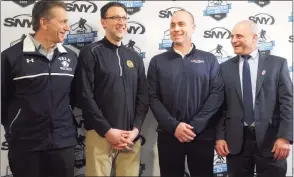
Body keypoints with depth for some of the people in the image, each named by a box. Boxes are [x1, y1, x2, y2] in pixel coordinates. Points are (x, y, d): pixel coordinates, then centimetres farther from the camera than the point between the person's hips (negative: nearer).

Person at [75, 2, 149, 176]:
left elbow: (143, 96, 10)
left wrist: (135, 129, -2)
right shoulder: (90, 53, -2)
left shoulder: (135, 57, 13)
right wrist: (107, 130, -12)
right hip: (100, 134, -4)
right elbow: (85, 96, -9)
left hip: (131, 136, 4)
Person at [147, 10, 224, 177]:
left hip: (203, 135, 0)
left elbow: (217, 94, -3)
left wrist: (195, 125, -11)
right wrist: (174, 126, -11)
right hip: (169, 135, 1)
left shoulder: (209, 59, 5)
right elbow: (153, 98, 0)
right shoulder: (158, 61, 6)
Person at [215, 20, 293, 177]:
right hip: (236, 140, 2)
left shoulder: (277, 63, 3)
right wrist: (220, 136, -1)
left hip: (269, 138, -1)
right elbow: (221, 105, 5)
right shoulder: (225, 68, 7)